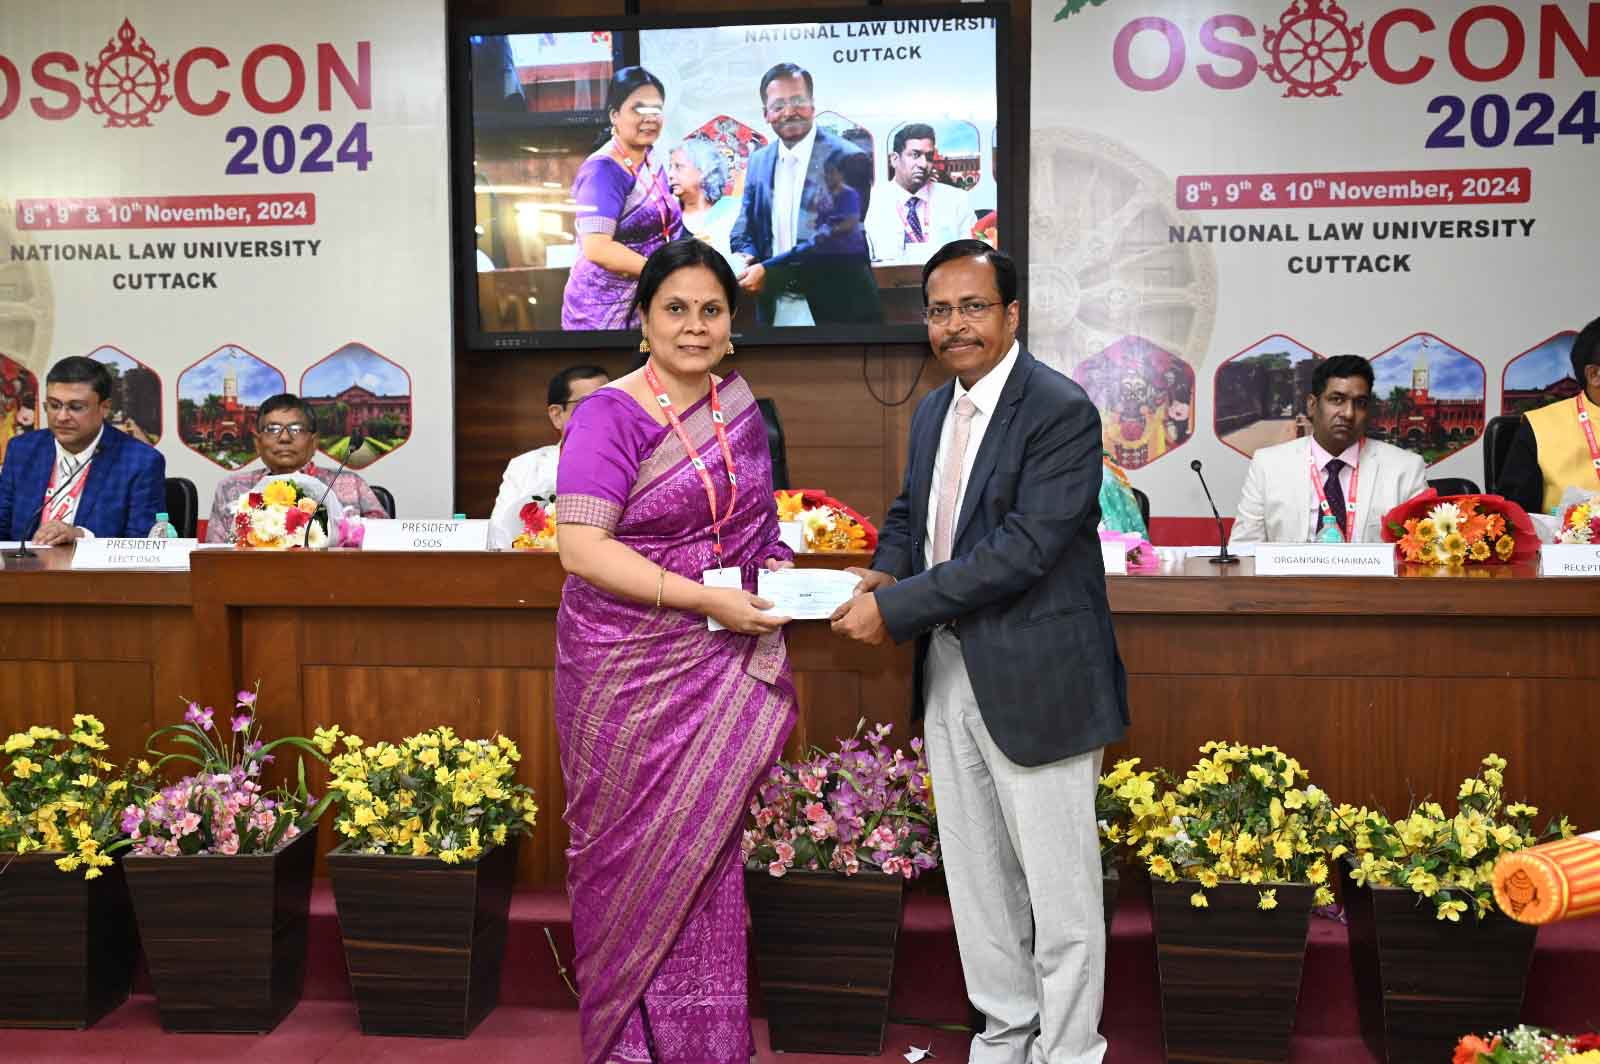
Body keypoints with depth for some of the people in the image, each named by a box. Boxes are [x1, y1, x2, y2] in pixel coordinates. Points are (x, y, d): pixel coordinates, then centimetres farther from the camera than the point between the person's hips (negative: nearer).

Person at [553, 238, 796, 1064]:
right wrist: (705, 598, -24)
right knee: (637, 849, 6)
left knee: (706, 843, 13)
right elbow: (581, 547, -20)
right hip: (632, 670, -5)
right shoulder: (610, 417, -11)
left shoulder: (740, 408, 8)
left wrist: (775, 569, 3)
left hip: (719, 668, 5)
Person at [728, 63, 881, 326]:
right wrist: (747, 257, -11)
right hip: (774, 311, 5)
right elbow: (744, 229, 12)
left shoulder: (848, 160, -10)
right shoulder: (759, 161, 9)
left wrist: (770, 271, -23)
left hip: (836, 310, -5)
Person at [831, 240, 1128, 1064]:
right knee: (975, 872, 18)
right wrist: (887, 570, -1)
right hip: (949, 675, 8)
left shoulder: (1061, 412, -14)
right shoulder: (932, 413, 11)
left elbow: (1024, 550, -22)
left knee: (1058, 881, 4)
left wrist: (896, 608, -21)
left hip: (1034, 680, -8)